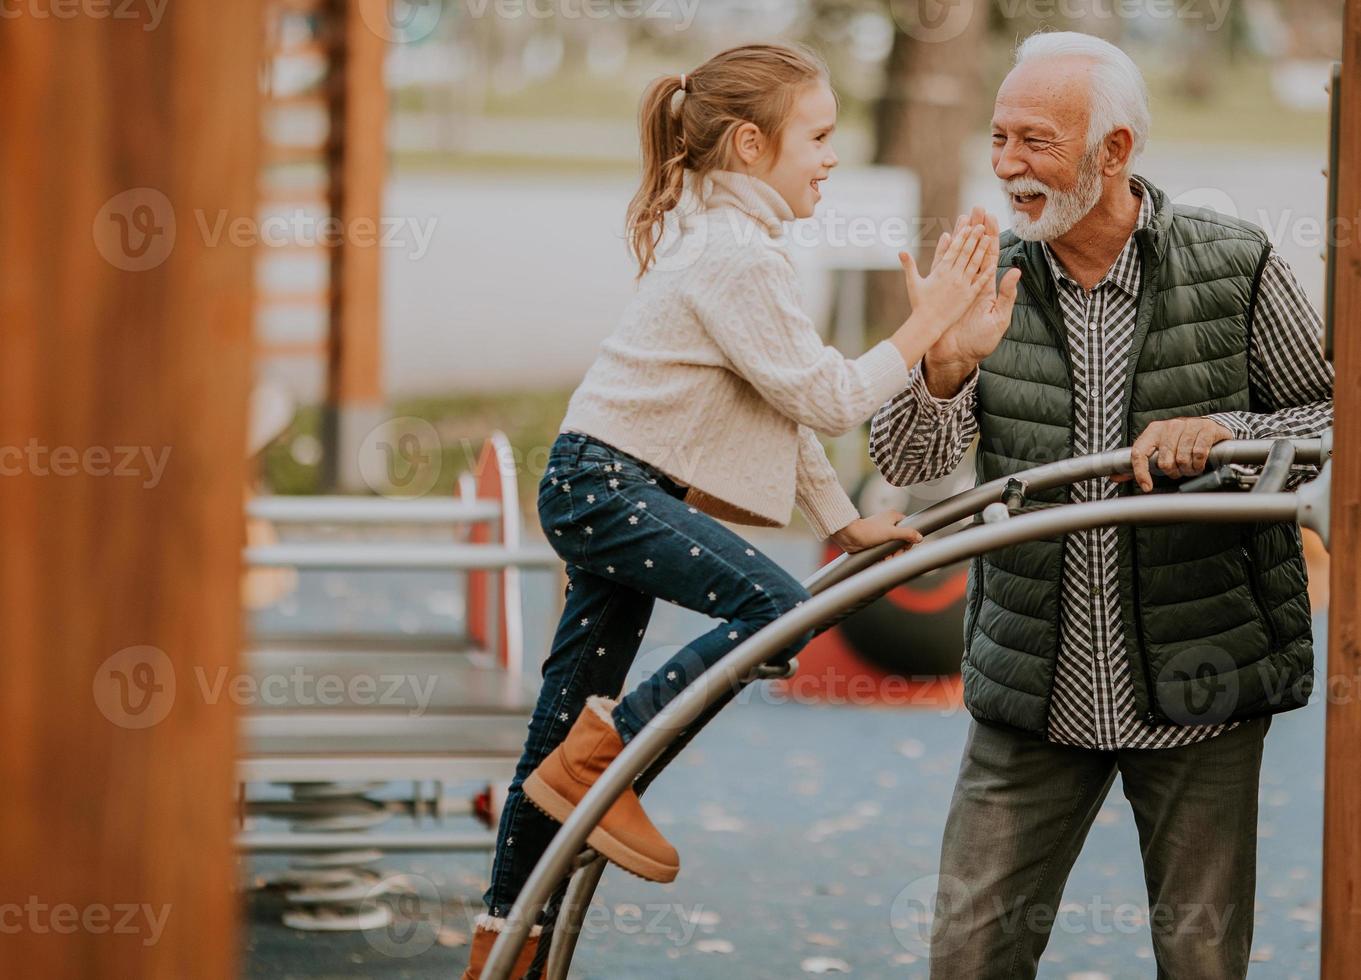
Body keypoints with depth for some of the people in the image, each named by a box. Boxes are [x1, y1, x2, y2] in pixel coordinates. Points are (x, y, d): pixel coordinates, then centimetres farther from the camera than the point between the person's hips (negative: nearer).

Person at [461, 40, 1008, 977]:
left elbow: (783, 403, 19)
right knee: (774, 605, -24)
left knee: (574, 710, 12)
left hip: (605, 488, 11)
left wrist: (844, 521, 16)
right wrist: (928, 321, -13)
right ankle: (592, 762, -17)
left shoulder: (721, 235, 17)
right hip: (606, 485, -11)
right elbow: (825, 398, -18)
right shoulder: (736, 252, -17)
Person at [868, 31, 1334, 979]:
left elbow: (1330, 419, 2)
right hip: (1034, 693, 2)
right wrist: (943, 368, -28)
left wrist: (1222, 431, -18)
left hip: (1197, 686, -2)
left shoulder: (1236, 267, -6)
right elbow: (906, 460, -6)